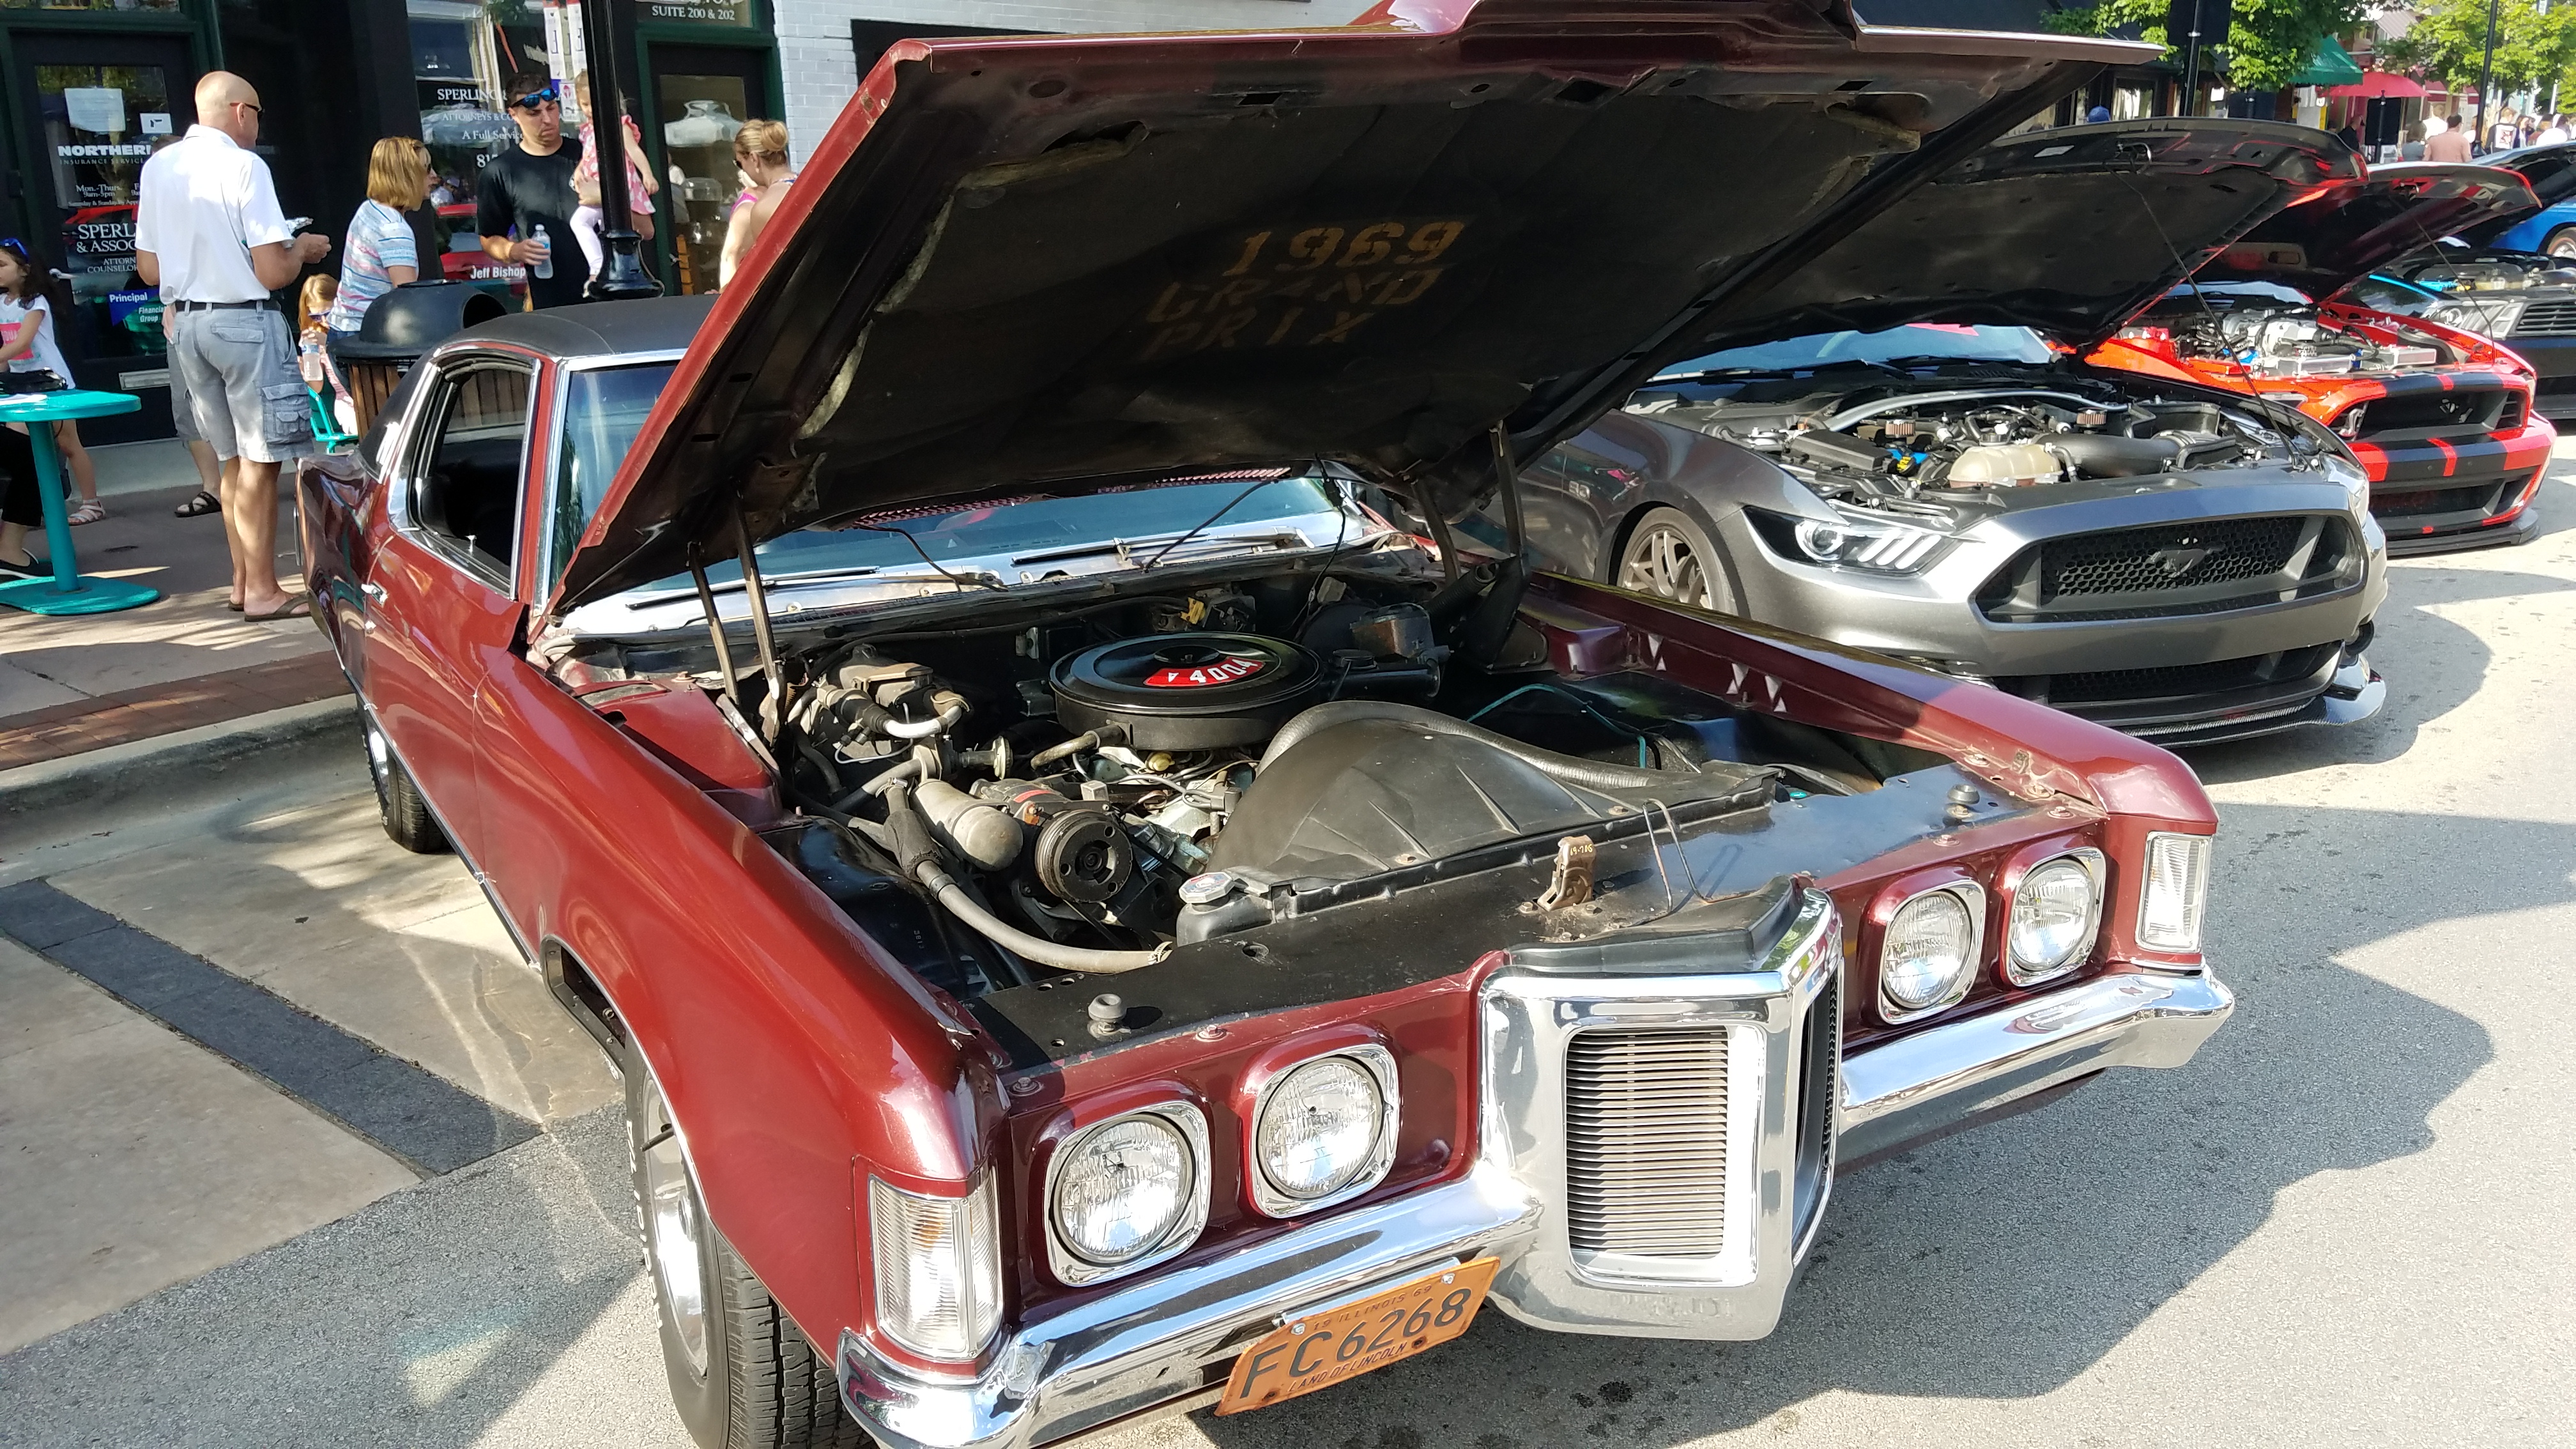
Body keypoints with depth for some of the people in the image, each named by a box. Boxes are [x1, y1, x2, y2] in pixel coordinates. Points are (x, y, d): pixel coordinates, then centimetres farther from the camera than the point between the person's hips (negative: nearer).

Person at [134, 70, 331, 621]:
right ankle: (262, 590, 0)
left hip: (185, 322, 7)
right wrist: (303, 248, 5)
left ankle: (243, 579, 22)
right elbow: (273, 272, -15)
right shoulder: (243, 166, -11)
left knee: (233, 460, 16)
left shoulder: (157, 167, 9)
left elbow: (149, 269, 13)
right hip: (244, 321, -7)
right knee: (259, 462, -2)